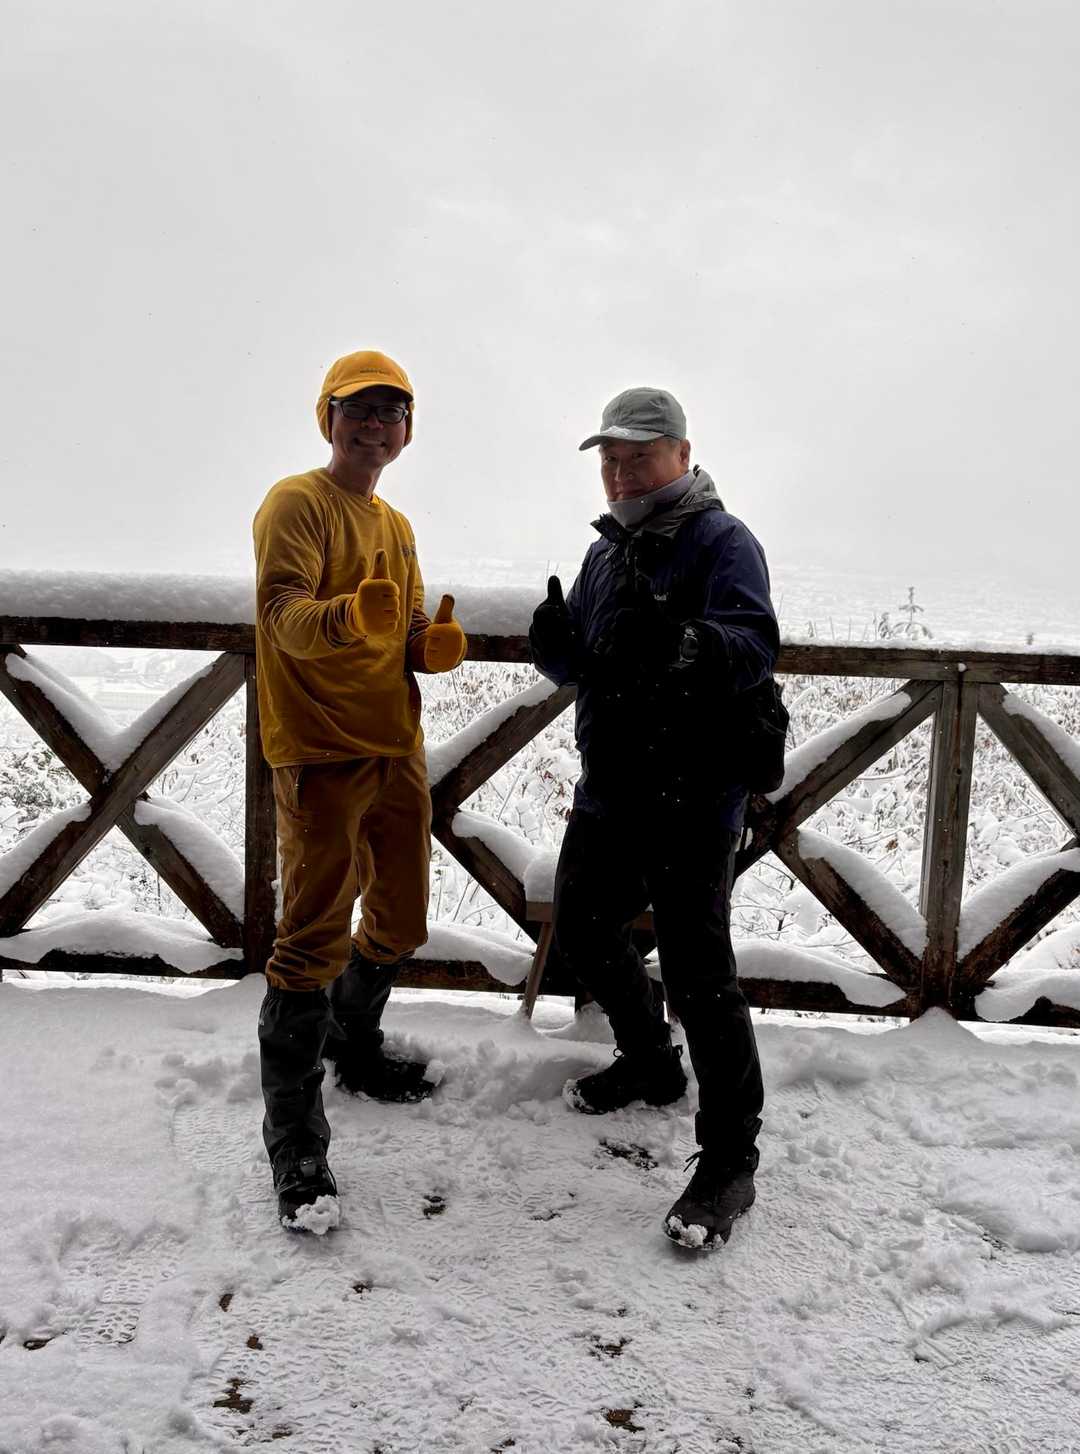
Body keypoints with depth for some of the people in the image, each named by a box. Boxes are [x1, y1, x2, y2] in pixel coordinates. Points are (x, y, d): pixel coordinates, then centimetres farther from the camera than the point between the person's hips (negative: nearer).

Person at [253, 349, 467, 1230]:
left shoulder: (397, 526, 18)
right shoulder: (297, 504, -6)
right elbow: (282, 612, -21)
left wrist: (437, 643, -5)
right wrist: (348, 617, -42)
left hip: (397, 749, 8)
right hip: (322, 753, -8)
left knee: (399, 922, 18)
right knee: (315, 940, -8)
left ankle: (353, 1044, 42)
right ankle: (295, 1145, -1)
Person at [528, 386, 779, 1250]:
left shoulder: (721, 541, -11)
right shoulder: (608, 550, 14)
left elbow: (755, 648, -26)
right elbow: (579, 667, 15)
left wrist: (679, 641, -46)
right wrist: (554, 643, -8)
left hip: (690, 807, -9)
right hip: (608, 796, 9)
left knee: (699, 975, -7)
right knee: (585, 934, 21)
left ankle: (730, 1160, 7)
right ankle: (650, 1064, 44)